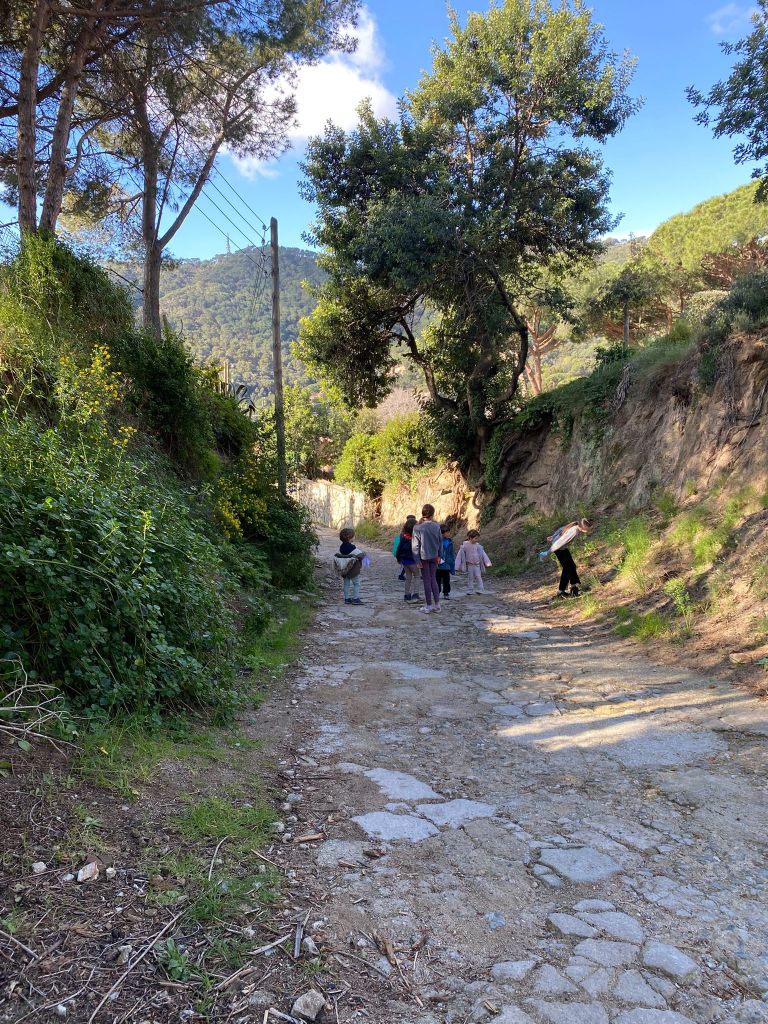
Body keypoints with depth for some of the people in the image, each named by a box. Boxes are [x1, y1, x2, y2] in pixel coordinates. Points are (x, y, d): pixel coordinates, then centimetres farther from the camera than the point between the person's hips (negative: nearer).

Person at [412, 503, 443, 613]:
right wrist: (439, 555, 16)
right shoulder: (436, 527, -5)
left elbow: (415, 545, -13)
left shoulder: (418, 528, -15)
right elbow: (440, 542, 4)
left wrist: (417, 560, -6)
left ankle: (429, 605, 12)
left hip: (424, 557, -3)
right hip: (434, 556, 3)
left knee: (427, 580, 5)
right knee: (433, 579, 15)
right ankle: (437, 604, 15)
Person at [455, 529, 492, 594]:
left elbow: (483, 554, 7)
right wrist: (458, 567, -8)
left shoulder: (478, 546, 0)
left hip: (477, 564, 2)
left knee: (478, 576, -3)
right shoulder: (465, 546, -11)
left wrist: (488, 563, 5)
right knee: (470, 578, 5)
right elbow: (460, 555, -7)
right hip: (470, 565, -2)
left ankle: (480, 589, 2)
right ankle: (470, 590, 12)